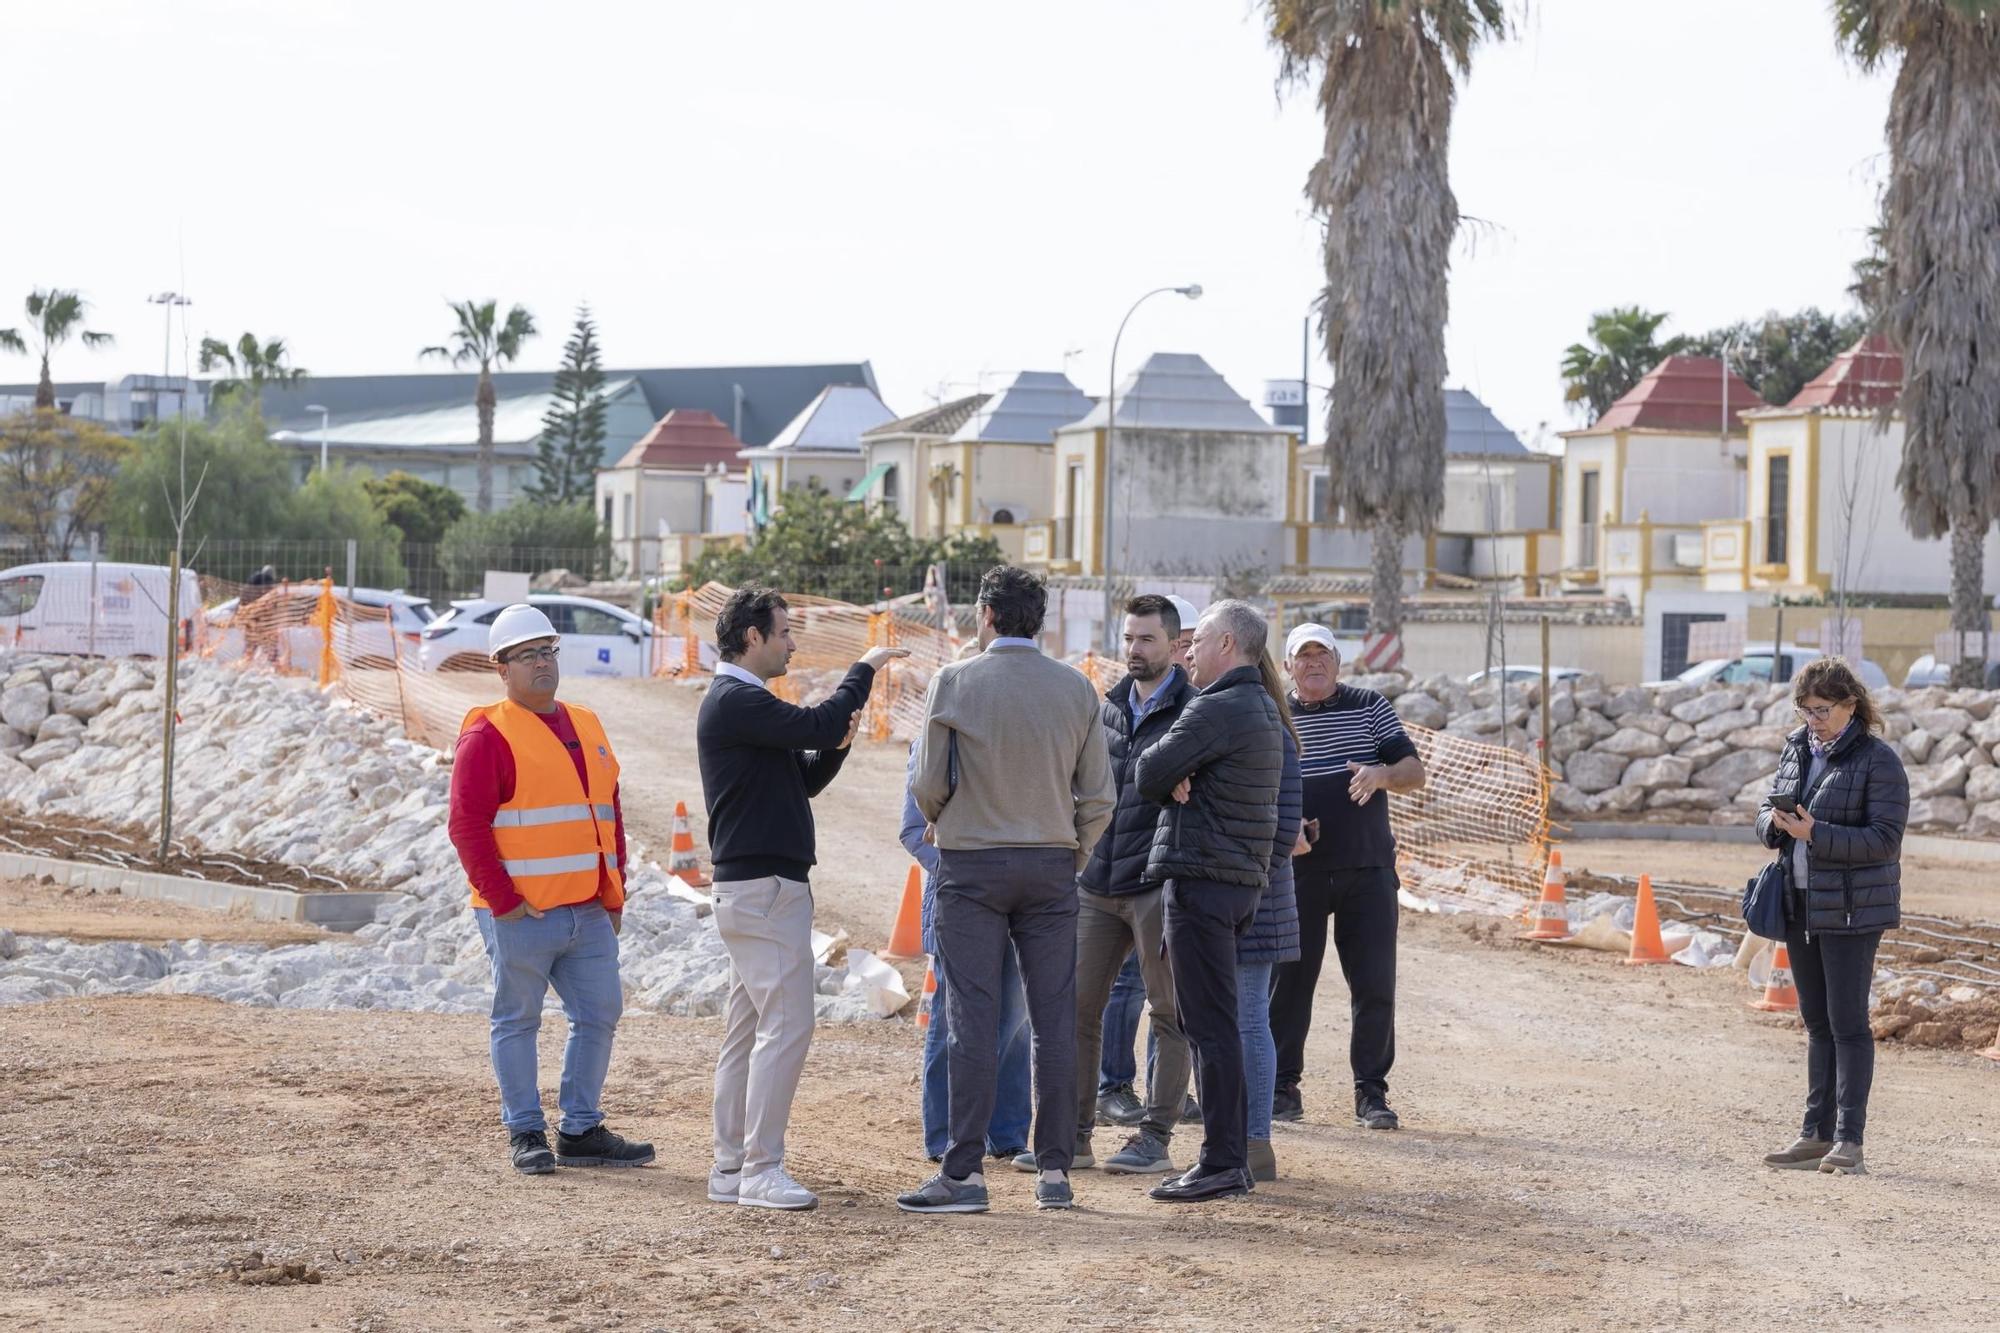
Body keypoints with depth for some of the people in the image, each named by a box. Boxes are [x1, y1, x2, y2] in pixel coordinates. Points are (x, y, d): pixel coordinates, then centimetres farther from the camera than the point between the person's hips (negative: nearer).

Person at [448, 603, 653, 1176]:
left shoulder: (586, 727, 15)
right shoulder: (489, 735, -8)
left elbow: (610, 813, 20)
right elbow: (467, 826, -13)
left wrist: (614, 894, 14)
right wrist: (504, 902, -14)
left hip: (589, 913, 7)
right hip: (521, 915, -7)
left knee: (600, 1015, 9)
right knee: (518, 1021, 3)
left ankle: (581, 1132, 19)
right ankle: (525, 1134, 12)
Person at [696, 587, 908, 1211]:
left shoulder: (744, 702, 20)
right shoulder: (735, 701, -13)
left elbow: (803, 780, 22)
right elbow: (817, 724, -23)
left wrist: (835, 745, 3)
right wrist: (863, 670, -10)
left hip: (757, 890, 11)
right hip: (761, 887, -11)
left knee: (748, 1029, 10)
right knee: (786, 1024, -12)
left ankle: (732, 1169, 12)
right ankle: (760, 1170, -12)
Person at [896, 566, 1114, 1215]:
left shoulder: (954, 681, -5)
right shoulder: (1076, 689, 2)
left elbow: (929, 785, -3)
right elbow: (1098, 797, 2)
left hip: (972, 863, -2)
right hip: (1051, 867, 2)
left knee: (972, 1019, -3)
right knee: (1055, 1019, 4)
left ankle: (964, 1173, -5)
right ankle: (1055, 1172, 6)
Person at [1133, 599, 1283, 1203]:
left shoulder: (1216, 710, -14)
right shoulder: (1263, 708, 18)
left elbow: (1149, 774, -12)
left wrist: (1172, 784, 7)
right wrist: (1181, 783, -5)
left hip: (1201, 877, -10)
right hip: (1243, 878, 10)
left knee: (1209, 1025, -8)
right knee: (1214, 1022, 14)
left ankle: (1221, 1163, -8)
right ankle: (1232, 1157, 16)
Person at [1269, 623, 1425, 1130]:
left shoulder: (1370, 708, 8)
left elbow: (1415, 772, 4)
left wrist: (1382, 773, -18)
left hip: (1368, 870, 0)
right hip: (1296, 873, 0)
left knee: (1375, 985, -1)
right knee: (1288, 980, 1)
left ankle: (1371, 1093, 5)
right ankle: (1283, 1086, 12)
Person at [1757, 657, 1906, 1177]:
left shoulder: (1878, 762, -11)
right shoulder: (1797, 750, 11)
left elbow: (1884, 839, -16)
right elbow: (1767, 811, 18)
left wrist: (1816, 833, -24)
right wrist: (1775, 822, -7)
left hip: (1851, 911, -7)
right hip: (1800, 905, 7)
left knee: (1848, 1022, -6)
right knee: (1816, 1022, 12)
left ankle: (1849, 1139, -3)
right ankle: (1818, 1133, 17)